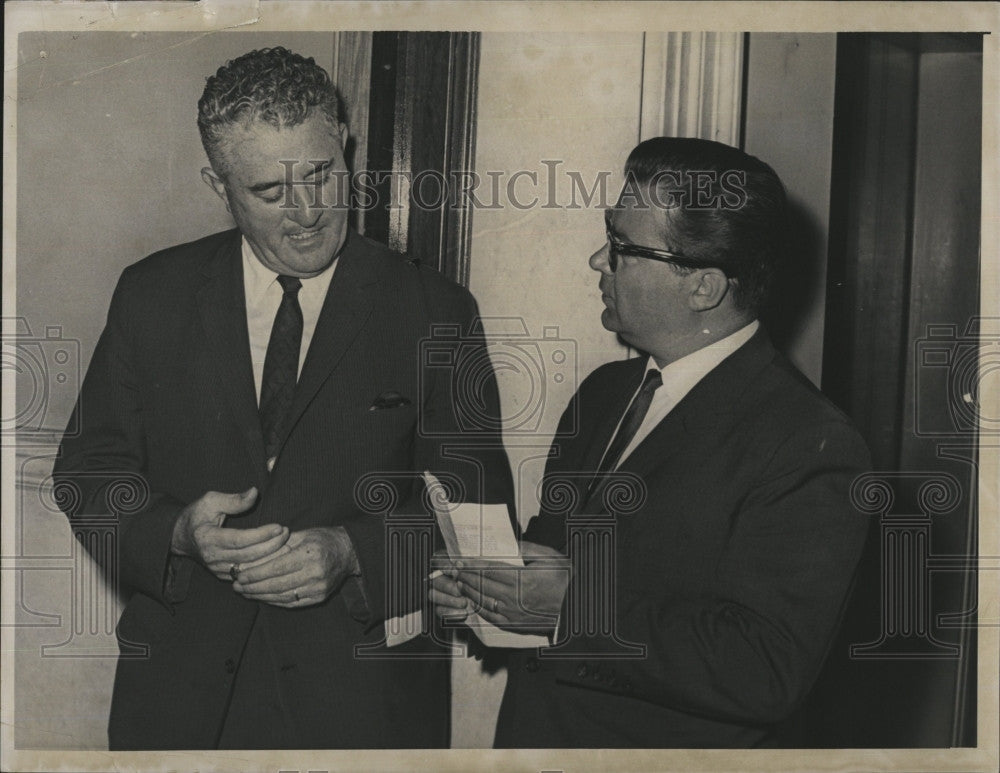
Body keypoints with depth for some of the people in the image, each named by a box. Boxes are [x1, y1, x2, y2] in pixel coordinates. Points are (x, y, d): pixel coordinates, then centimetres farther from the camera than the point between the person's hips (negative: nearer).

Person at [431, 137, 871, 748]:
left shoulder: (812, 448, -22)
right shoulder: (604, 391, 3)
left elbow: (767, 672, -28)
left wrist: (576, 605, -27)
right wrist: (483, 584, -8)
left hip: (669, 743, -6)